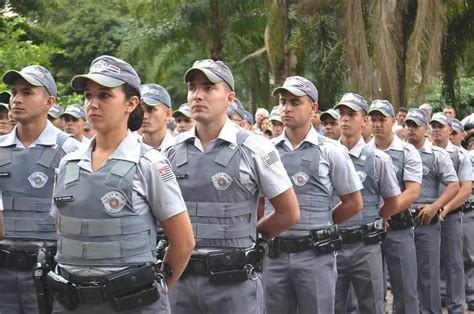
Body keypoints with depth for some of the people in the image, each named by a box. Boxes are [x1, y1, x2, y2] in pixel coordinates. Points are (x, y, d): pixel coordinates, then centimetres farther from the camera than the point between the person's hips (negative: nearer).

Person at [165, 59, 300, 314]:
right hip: (181, 277, 3)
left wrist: (246, 235, 8)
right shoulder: (172, 151, 6)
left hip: (234, 281, -3)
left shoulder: (255, 149, -4)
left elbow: (289, 213, 1)